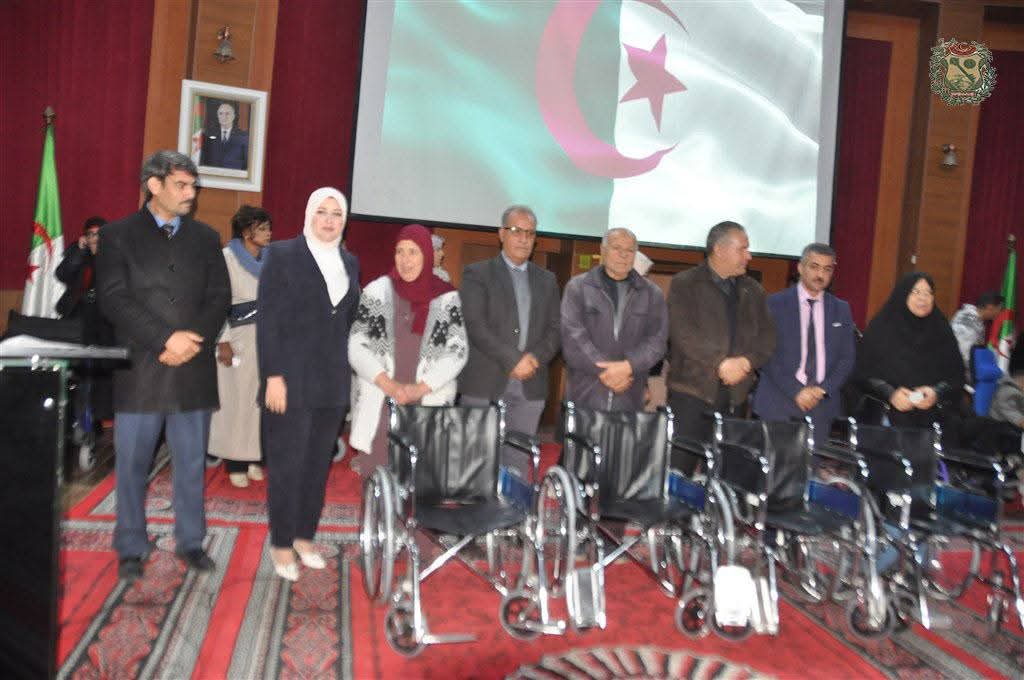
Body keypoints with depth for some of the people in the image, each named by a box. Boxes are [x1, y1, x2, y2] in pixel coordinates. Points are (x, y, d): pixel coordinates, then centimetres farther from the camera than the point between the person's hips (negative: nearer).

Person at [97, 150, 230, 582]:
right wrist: (165, 340, -16)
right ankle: (131, 549, 20)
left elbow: (220, 297, 6)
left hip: (194, 369, 2)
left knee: (191, 463, 9)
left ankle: (191, 542, 21)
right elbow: (113, 299, -7)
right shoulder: (117, 236, 3)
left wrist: (193, 340, -10)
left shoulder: (205, 238, 11)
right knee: (132, 464, 6)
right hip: (139, 369, -2)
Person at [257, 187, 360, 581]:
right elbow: (267, 319, -8)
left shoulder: (350, 262, 11)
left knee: (318, 464, 10)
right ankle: (282, 544, 17)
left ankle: (305, 536, 24)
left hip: (332, 380, 5)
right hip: (291, 378, -4)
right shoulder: (281, 255, -4)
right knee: (287, 464, 3)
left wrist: (347, 373, 9)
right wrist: (273, 376, -14)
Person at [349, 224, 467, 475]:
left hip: (429, 406, 0)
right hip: (380, 405, 0)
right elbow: (356, 346, 2)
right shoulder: (376, 292, 6)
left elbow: (457, 352, 1)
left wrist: (420, 388, -10)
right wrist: (388, 384, -11)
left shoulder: (447, 298, 5)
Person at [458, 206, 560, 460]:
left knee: (519, 458, 3)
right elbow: (475, 325, -8)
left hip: (530, 386, 4)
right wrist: (513, 360, -15)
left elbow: (555, 329, 11)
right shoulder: (477, 274, 3)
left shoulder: (547, 280, 17)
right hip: (484, 383, -3)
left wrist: (535, 358, -8)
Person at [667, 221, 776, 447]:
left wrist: (746, 361, -9)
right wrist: (720, 363, -17)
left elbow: (767, 335, 10)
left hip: (736, 396, 5)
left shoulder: (753, 291, 17)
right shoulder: (684, 284, 0)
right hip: (692, 392, -4)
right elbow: (683, 332, -12)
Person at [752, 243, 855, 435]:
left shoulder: (841, 309, 11)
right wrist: (795, 391, -12)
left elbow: (847, 358, 10)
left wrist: (824, 389, -6)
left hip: (822, 403, 3)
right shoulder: (775, 303, 0)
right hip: (779, 403, -2)